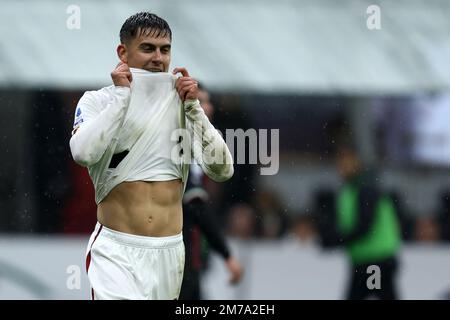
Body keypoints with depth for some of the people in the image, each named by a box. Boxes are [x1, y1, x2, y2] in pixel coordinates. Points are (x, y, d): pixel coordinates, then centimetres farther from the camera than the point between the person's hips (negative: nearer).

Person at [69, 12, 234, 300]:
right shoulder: (98, 101, -1)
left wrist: (193, 107, -7)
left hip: (170, 251, 4)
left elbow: (223, 171, -1)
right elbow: (83, 153, -22)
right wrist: (122, 94, -15)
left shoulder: (184, 105, 8)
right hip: (116, 251, -4)